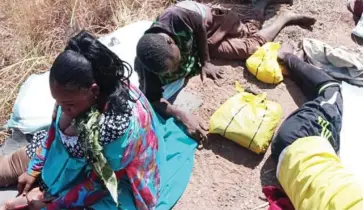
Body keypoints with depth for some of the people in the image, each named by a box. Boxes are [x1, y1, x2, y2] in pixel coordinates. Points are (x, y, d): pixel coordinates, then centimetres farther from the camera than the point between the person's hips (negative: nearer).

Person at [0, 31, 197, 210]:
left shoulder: (115, 125, -42)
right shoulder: (76, 91, -22)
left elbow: (98, 183, -27)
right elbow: (56, 128, 0)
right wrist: (33, 169, 1)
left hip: (114, 183, -7)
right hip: (86, 161, 7)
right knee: (20, 158, 13)